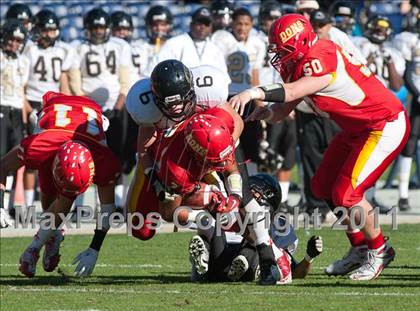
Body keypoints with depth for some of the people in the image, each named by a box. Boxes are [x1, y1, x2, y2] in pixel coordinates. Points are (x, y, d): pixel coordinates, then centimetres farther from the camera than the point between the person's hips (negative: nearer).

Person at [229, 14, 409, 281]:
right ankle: (359, 248, 24)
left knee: (346, 193, -14)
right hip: (358, 128, 10)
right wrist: (269, 112, -19)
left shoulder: (321, 59, -27)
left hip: (386, 126, -10)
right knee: (323, 187, 10)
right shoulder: (300, 64, 2)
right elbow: (285, 108, 1)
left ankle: (379, 251, 7)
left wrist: (256, 93, -49)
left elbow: (293, 92, -41)